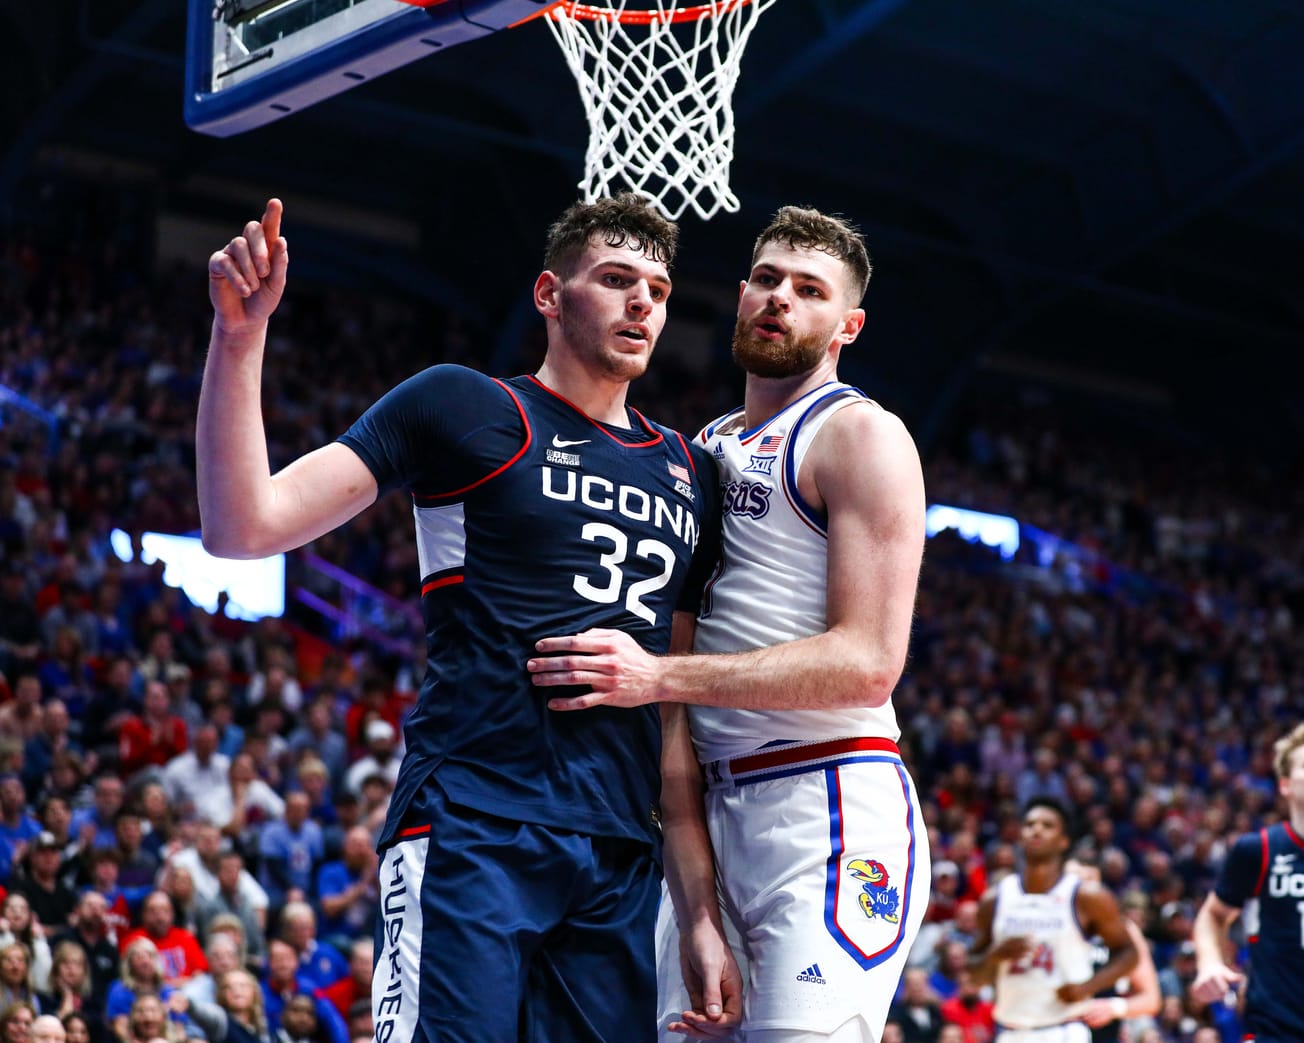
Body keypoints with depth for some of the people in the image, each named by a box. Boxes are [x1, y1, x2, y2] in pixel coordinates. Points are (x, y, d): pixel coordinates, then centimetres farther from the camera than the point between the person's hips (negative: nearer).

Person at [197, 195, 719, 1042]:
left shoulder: (687, 472, 19)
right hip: (473, 825, -6)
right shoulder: (466, 409, 2)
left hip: (622, 854, 6)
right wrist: (240, 334, -16)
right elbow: (243, 528, -6)